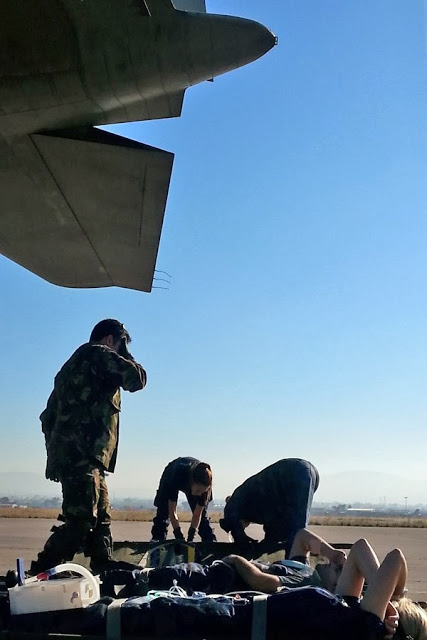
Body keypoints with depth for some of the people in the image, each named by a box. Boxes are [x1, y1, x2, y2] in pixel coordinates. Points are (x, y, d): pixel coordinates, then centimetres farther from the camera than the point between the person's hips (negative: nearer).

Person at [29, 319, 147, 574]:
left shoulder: (76, 362, 26)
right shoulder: (98, 354, -2)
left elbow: (49, 416, 25)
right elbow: (137, 378, -7)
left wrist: (55, 451, 23)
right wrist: (124, 356, 10)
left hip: (71, 456, 10)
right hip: (82, 456, -10)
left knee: (102, 520, 12)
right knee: (79, 522, -13)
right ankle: (38, 577, -13)